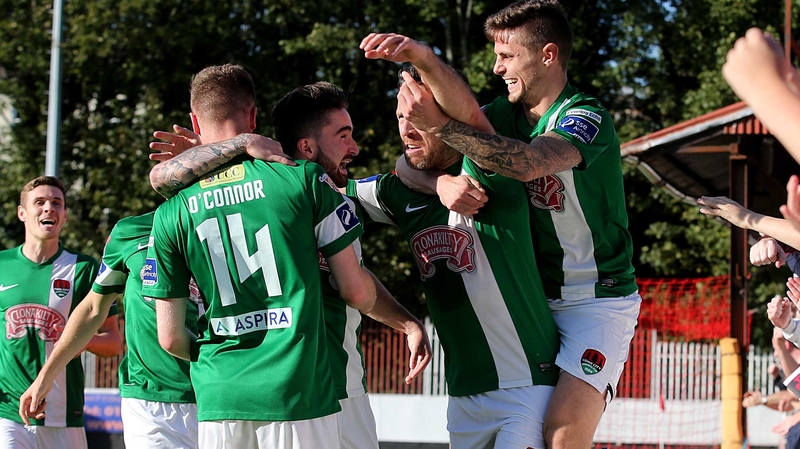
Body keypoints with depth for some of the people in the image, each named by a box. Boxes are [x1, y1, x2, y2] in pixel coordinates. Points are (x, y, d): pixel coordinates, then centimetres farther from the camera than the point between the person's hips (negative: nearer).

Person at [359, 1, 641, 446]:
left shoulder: (588, 117, -14)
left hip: (599, 298, -7)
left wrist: (440, 126, -31)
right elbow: (470, 113, -17)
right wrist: (423, 59, -36)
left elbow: (528, 163, -33)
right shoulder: (509, 114, 8)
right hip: (533, 300, 7)